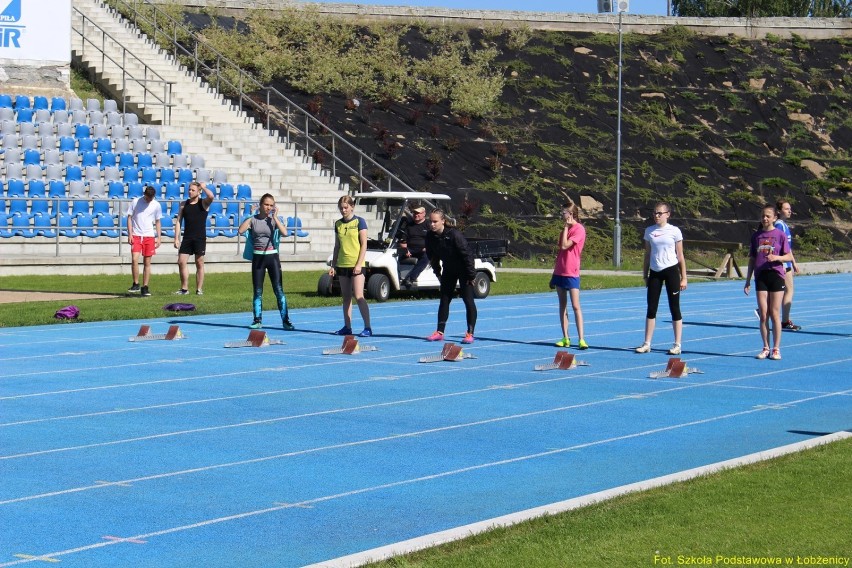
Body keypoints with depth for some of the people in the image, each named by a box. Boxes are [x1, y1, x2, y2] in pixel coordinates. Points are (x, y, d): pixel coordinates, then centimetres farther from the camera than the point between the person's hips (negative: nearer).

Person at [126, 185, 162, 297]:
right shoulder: (135, 202, -1)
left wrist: (158, 237, 5)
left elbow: (158, 222, 11)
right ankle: (135, 284, -4)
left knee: (147, 262, 2)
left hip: (150, 236, 2)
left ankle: (145, 288, 8)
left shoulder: (156, 205, 3)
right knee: (135, 259, -16)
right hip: (136, 235, -2)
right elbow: (129, 218, 3)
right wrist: (130, 234, -5)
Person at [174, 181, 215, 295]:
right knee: (181, 262, -2)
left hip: (200, 238, -3)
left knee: (199, 263, 1)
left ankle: (199, 289, 7)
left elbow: (211, 196, -24)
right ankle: (184, 289, 7)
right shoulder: (184, 204, 10)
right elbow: (179, 221, 9)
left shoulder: (203, 203, -1)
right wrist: (176, 238, 2)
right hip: (187, 238, 4)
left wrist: (204, 187, -7)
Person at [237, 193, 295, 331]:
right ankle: (257, 320, 15)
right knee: (257, 291, 6)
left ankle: (285, 321, -2)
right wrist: (250, 215, -12)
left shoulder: (274, 220, 2)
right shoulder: (253, 219, 1)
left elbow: (284, 232, -15)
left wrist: (275, 217, -12)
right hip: (257, 257, 1)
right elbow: (240, 230, -14)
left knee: (279, 290, -4)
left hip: (272, 257, -1)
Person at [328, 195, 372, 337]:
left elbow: (364, 244, -7)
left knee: (359, 296, -11)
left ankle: (367, 327, -10)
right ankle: (347, 327, 14)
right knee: (346, 297, 9)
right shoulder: (338, 224, 11)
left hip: (355, 265, -6)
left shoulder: (359, 222, -4)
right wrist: (333, 265, 12)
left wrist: (359, 264, -14)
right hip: (342, 265, 6)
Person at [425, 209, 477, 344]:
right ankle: (440, 332, 9)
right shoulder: (430, 237, -11)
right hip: (448, 270, 6)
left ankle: (470, 333, -3)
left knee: (468, 300, -6)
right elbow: (432, 256, 5)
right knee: (444, 300, 6)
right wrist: (437, 272, 7)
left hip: (463, 269, -6)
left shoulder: (454, 235, -29)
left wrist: (471, 275, -22)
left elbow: (467, 254, -24)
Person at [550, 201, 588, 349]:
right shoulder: (566, 229, 14)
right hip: (560, 272, 8)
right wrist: (554, 273, 19)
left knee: (575, 306, -9)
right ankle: (565, 338, 10)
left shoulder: (579, 229, -10)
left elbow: (565, 245, -20)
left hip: (572, 273, -8)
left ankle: (581, 339, -9)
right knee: (562, 305, 7)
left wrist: (566, 227, -11)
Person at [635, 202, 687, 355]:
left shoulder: (674, 231, -2)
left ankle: (677, 345, 5)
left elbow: (680, 256, 0)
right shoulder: (649, 231, 7)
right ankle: (647, 344, 8)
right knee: (651, 308, 3)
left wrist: (683, 278, -2)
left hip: (671, 270, -3)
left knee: (674, 308, 0)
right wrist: (645, 275, 11)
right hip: (655, 272, 3)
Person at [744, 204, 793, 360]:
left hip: (776, 275, -3)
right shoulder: (756, 235, 8)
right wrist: (747, 281, 11)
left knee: (774, 314, -1)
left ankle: (776, 349, 6)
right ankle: (766, 348, 11)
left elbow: (789, 256, 1)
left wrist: (777, 257, -19)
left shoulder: (780, 235, -1)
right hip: (760, 276, 3)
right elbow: (752, 259, 12)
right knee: (763, 314, 2)